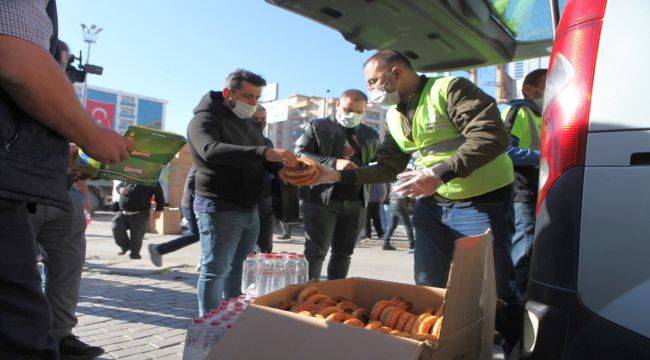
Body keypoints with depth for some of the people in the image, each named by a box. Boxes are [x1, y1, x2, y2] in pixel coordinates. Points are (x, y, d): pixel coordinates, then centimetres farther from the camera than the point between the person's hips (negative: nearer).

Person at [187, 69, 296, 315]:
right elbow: (211, 150, -29)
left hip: (250, 210, 8)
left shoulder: (248, 124, 19)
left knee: (238, 268, 13)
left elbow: (265, 162, 21)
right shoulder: (205, 119, -8)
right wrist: (263, 152, -39)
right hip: (219, 209, -8)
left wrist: (286, 164, -4)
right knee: (215, 272, -1)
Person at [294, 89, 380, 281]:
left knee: (343, 253, 12)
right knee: (315, 252, -4)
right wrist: (333, 163, -21)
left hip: (356, 203, 5)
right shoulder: (317, 127, 2)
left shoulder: (371, 135, 16)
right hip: (321, 200, -4)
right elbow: (299, 154, -8)